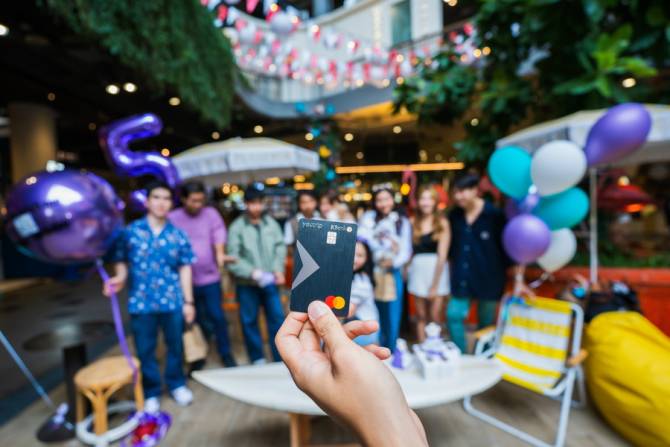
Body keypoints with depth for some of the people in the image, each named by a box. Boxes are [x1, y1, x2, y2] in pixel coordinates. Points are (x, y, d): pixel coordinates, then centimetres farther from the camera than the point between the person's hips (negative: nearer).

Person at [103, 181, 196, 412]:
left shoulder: (178, 235, 0)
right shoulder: (130, 231, -3)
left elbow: (185, 268, 2)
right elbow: (121, 260, 3)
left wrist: (188, 301, 1)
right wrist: (119, 277, -21)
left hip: (172, 300, 1)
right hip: (141, 302, -1)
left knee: (175, 345, 16)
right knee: (145, 350, 14)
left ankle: (177, 384, 39)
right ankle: (151, 393, 35)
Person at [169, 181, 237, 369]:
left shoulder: (211, 214, 1)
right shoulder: (173, 218, 0)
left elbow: (219, 235, -10)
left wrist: (220, 254, -29)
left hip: (210, 277, 0)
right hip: (186, 279, 1)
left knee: (217, 316, 3)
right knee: (196, 319, 13)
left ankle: (226, 355, 20)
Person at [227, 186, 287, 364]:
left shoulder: (271, 223, 3)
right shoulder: (237, 227, -5)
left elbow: (280, 247, 4)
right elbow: (233, 257, -10)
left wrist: (278, 269, -9)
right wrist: (251, 272, -19)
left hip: (270, 281, 2)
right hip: (247, 283, -1)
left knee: (277, 318, 6)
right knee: (249, 321, 11)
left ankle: (281, 358, 23)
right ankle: (257, 359, 30)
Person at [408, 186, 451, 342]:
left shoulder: (442, 223, -3)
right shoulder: (413, 222, 6)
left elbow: (442, 255, -6)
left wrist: (435, 285, -7)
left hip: (437, 271, -2)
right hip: (417, 270, 2)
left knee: (435, 316, 0)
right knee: (421, 316, 8)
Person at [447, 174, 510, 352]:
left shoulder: (494, 215, -9)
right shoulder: (454, 215, 2)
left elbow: (505, 247, -5)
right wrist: (453, 268, 15)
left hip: (487, 277, -3)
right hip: (461, 278, 3)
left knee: (486, 323, 12)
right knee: (454, 315, 0)